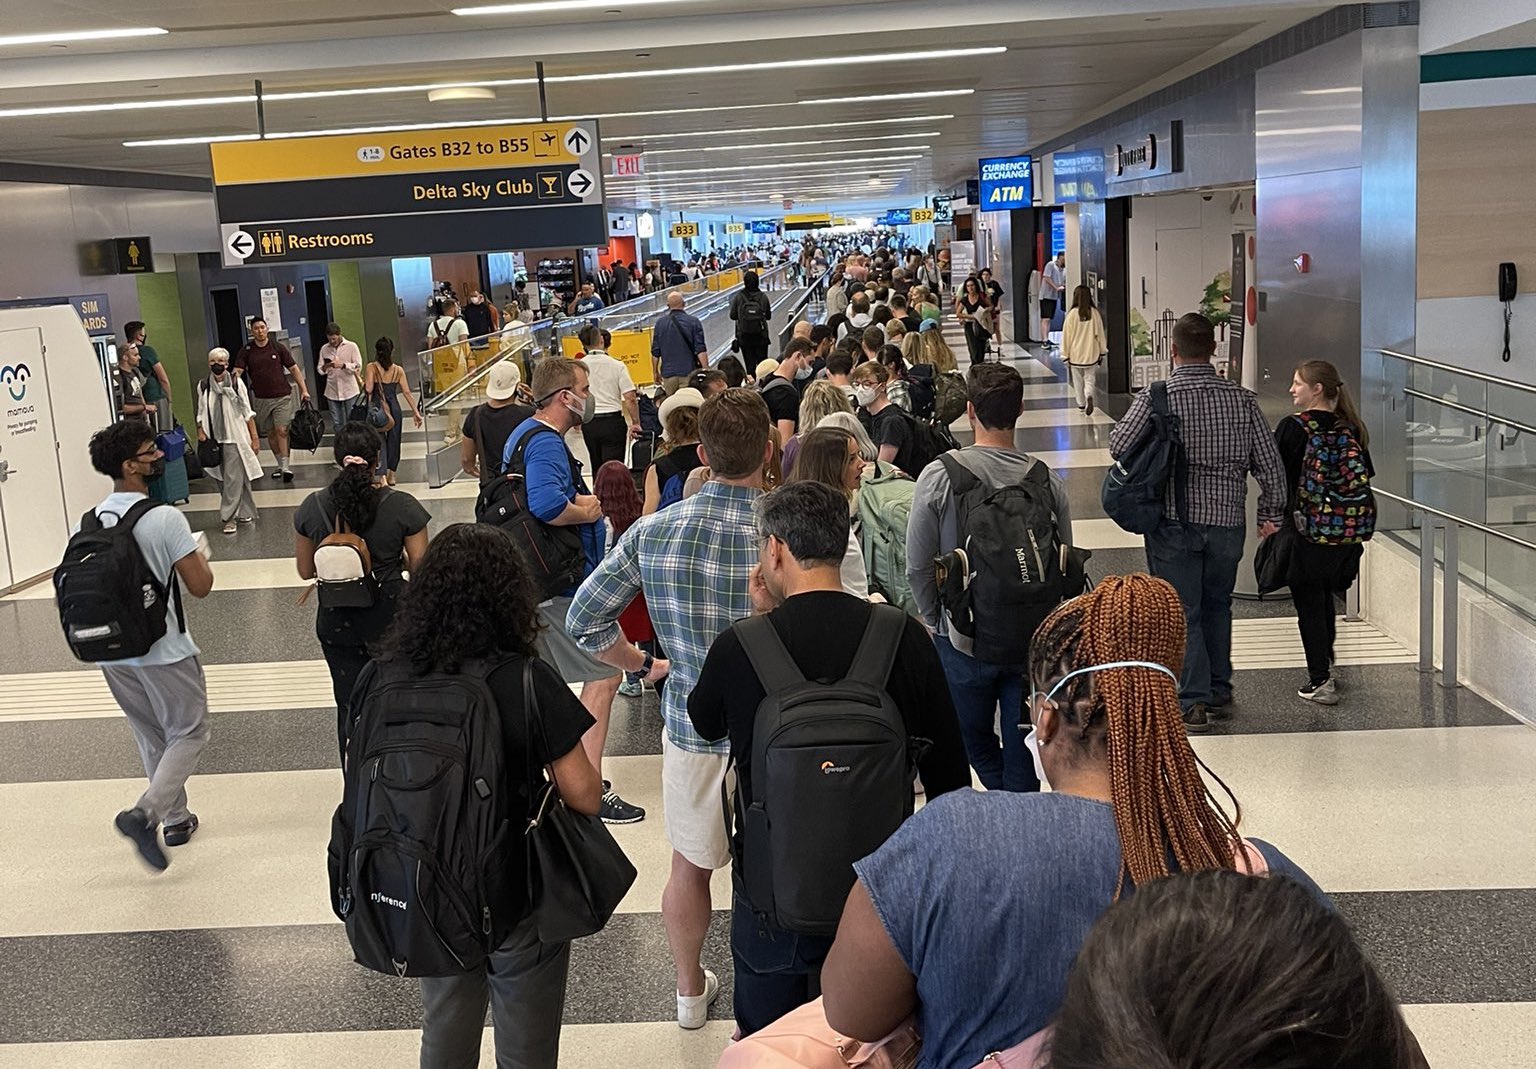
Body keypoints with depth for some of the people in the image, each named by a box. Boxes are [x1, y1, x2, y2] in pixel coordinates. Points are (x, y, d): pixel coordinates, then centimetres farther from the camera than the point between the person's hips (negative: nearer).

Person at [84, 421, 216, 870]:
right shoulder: (165, 518, -19)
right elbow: (200, 586, -16)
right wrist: (201, 555, 4)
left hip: (111, 652, 6)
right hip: (165, 652, -6)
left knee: (151, 738, 21)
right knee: (189, 734, 9)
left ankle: (176, 819, 32)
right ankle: (143, 813, -9)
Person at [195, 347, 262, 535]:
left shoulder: (236, 383, -4)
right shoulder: (203, 386, 5)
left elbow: (247, 412, -1)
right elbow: (201, 413, 12)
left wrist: (254, 437, -3)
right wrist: (201, 431, -3)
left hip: (235, 438, -4)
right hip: (214, 440, 4)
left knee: (233, 479, -7)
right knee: (221, 479, 9)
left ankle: (229, 517, -2)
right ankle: (246, 513, 21)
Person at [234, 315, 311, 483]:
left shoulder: (278, 347, 0)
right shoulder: (246, 350, 1)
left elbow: (294, 368, 3)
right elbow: (237, 371, -5)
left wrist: (304, 389, -3)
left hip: (282, 396, -2)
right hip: (261, 399, 2)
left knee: (282, 431, -12)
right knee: (270, 433, 10)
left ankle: (285, 466, -8)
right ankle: (280, 465, 22)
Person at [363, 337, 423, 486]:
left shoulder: (372, 367, -8)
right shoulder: (398, 370, -1)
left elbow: (368, 389, -15)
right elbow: (406, 392, -2)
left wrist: (361, 381, 6)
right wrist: (416, 412, 1)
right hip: (394, 408, 2)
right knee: (393, 440, 16)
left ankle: (383, 475, -12)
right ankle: (391, 475, 27)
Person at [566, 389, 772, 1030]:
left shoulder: (653, 532, -9)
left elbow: (585, 618, -2)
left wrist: (643, 665, 10)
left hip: (691, 729, 3)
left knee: (689, 866, 23)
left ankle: (690, 991, 43)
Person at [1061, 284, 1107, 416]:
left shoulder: (1072, 314, -12)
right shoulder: (1094, 313, -6)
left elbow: (1067, 336, -6)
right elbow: (1100, 333, 4)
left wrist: (1065, 355, 3)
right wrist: (1103, 351, 16)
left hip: (1075, 354, -1)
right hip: (1091, 353, 1)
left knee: (1078, 380, 14)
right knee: (1089, 379, 9)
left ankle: (1081, 405, 22)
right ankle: (1089, 397, -18)